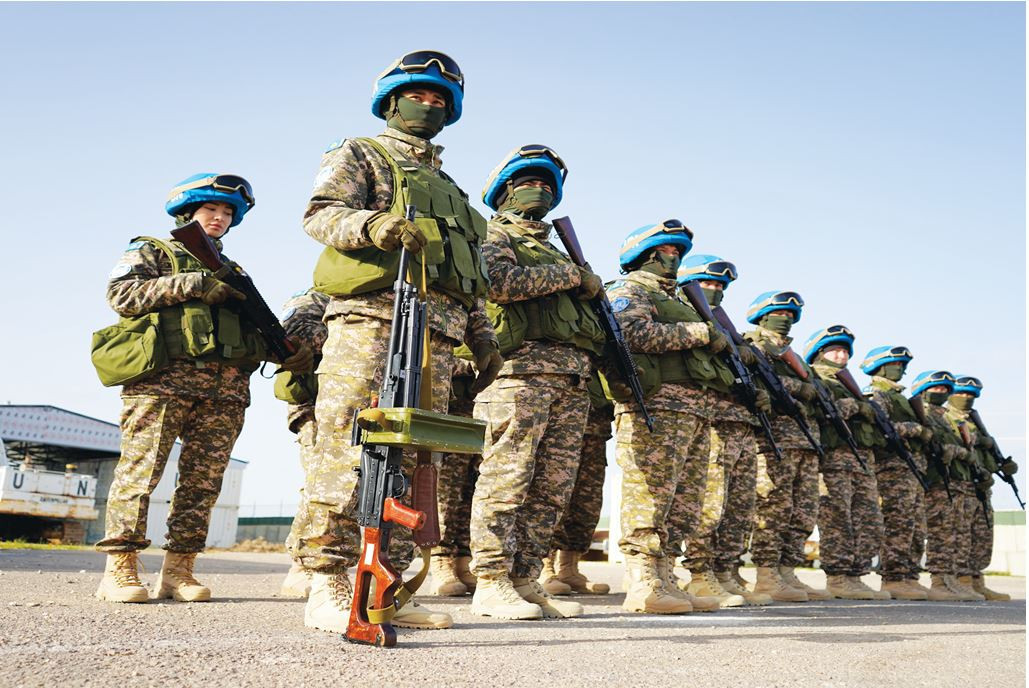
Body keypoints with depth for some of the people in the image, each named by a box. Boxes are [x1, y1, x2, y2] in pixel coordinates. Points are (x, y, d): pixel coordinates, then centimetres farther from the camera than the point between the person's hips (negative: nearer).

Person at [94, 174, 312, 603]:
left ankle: (178, 571, 7)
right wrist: (193, 284, -9)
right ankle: (120, 569, 0)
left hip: (225, 390, 5)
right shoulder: (152, 252, 15)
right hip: (162, 380, -4)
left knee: (203, 481, 1)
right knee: (139, 474, -7)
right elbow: (121, 294, -3)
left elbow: (254, 331, 22)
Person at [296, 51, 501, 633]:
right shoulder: (359, 155, 15)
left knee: (411, 460, 1)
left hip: (437, 334, 6)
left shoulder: (448, 186, 33)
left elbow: (471, 274, 30)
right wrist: (378, 224, -23)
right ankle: (328, 589, -10)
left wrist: (483, 337, 21)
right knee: (347, 452, -13)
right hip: (370, 317, -6)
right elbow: (322, 214, -4)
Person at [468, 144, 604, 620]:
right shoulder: (493, 236, 8)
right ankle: (490, 584, -4)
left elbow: (583, 308, 30)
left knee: (553, 488, 5)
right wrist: (572, 274, -6)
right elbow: (503, 282, -14)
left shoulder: (553, 249, 30)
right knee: (506, 480, -9)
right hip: (523, 370, -8)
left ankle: (525, 581, 12)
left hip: (571, 381, 8)